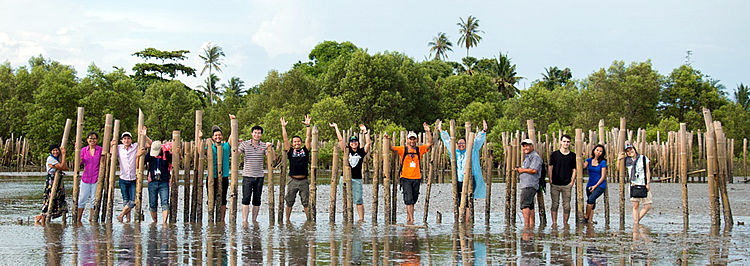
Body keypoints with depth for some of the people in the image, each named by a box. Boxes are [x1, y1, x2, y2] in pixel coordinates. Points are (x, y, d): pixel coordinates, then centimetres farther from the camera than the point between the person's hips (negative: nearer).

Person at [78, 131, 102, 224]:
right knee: (82, 199, 2)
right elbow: (80, 162, -2)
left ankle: (92, 218, 13)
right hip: (86, 177, 1)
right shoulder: (84, 150, 6)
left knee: (94, 199, 2)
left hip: (96, 178, -1)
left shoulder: (100, 150, 2)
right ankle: (78, 219, 11)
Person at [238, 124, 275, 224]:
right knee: (246, 199, -9)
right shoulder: (245, 144, 2)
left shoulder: (264, 145, 6)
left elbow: (273, 158, 0)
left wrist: (271, 147, -12)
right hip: (247, 176, -2)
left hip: (259, 177, 2)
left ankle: (254, 220, 14)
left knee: (257, 200, 6)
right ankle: (244, 220, -8)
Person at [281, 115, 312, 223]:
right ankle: (287, 220, 11)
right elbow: (285, 139, 4)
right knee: (289, 202, 4)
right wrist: (283, 127, 0)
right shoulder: (290, 151, 8)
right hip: (293, 180, 0)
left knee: (306, 202, 3)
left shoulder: (305, 150, 10)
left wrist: (308, 125, 0)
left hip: (304, 181, 0)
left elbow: (308, 137, 6)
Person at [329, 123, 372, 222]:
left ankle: (361, 219, -1)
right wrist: (336, 127, 10)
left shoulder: (361, 152, 7)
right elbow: (340, 140, 9)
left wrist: (365, 131, 0)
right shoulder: (347, 151, 10)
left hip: (357, 179, -2)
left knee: (358, 200, -4)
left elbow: (368, 143, 0)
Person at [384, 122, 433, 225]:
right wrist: (388, 140, -23)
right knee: (409, 200, -9)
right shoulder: (403, 149, 3)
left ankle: (408, 218, 19)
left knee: (413, 200, 9)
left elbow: (430, 143, 2)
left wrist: (428, 132, -8)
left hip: (416, 178, 3)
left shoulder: (419, 150, 9)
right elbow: (391, 148, -4)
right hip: (406, 178, -3)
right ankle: (411, 219, -12)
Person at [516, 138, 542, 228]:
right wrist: (519, 169, 12)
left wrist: (522, 170, -7)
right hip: (526, 185, 11)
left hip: (530, 185, -11)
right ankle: (531, 225, 12)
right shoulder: (527, 157, 24)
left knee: (524, 204, -17)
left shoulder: (535, 157, -8)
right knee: (530, 205, 10)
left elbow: (534, 170, -20)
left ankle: (526, 224, -22)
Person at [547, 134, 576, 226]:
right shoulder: (554, 154, 4)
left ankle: (565, 223, 8)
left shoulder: (573, 156, 6)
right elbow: (550, 168, 6)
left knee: (567, 205, 1)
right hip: (555, 184, 0)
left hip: (567, 184, 0)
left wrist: (572, 182, -1)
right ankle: (554, 222, 7)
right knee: (555, 204, 1)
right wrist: (550, 180, -2)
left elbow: (574, 170, 8)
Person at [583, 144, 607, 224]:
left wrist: (595, 186, -11)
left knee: (591, 199, -24)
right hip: (590, 185, 5)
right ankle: (589, 221, 4)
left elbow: (603, 176, -6)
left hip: (600, 185, -5)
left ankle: (586, 217, -13)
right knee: (592, 203, 3)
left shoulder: (603, 162, -4)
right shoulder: (589, 160, 8)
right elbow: (583, 166, -10)